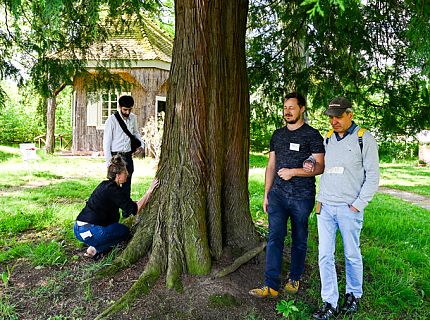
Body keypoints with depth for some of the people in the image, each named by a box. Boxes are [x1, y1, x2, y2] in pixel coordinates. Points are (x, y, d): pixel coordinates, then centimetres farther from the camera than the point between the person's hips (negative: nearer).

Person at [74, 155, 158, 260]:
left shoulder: (105, 185, 13)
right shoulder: (114, 190, -15)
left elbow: (129, 203, 22)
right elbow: (135, 209, -15)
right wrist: (149, 191, -12)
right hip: (89, 232, -9)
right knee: (125, 232, 11)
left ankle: (95, 248, 9)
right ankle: (95, 249, -2)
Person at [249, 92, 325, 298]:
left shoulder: (312, 135, -2)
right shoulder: (277, 135, 12)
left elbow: (319, 167, -7)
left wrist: (293, 171, -17)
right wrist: (266, 194, 10)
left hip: (302, 196, -3)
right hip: (278, 194, 3)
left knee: (299, 239, 10)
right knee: (275, 238, -3)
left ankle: (294, 279, 28)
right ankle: (271, 286, -1)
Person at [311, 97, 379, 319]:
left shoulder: (364, 139, -3)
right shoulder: (327, 140, 11)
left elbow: (373, 176, -4)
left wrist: (358, 205, -9)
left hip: (349, 208, -4)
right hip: (325, 207, 4)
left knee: (352, 255, 10)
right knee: (325, 255, 3)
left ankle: (353, 295, 32)